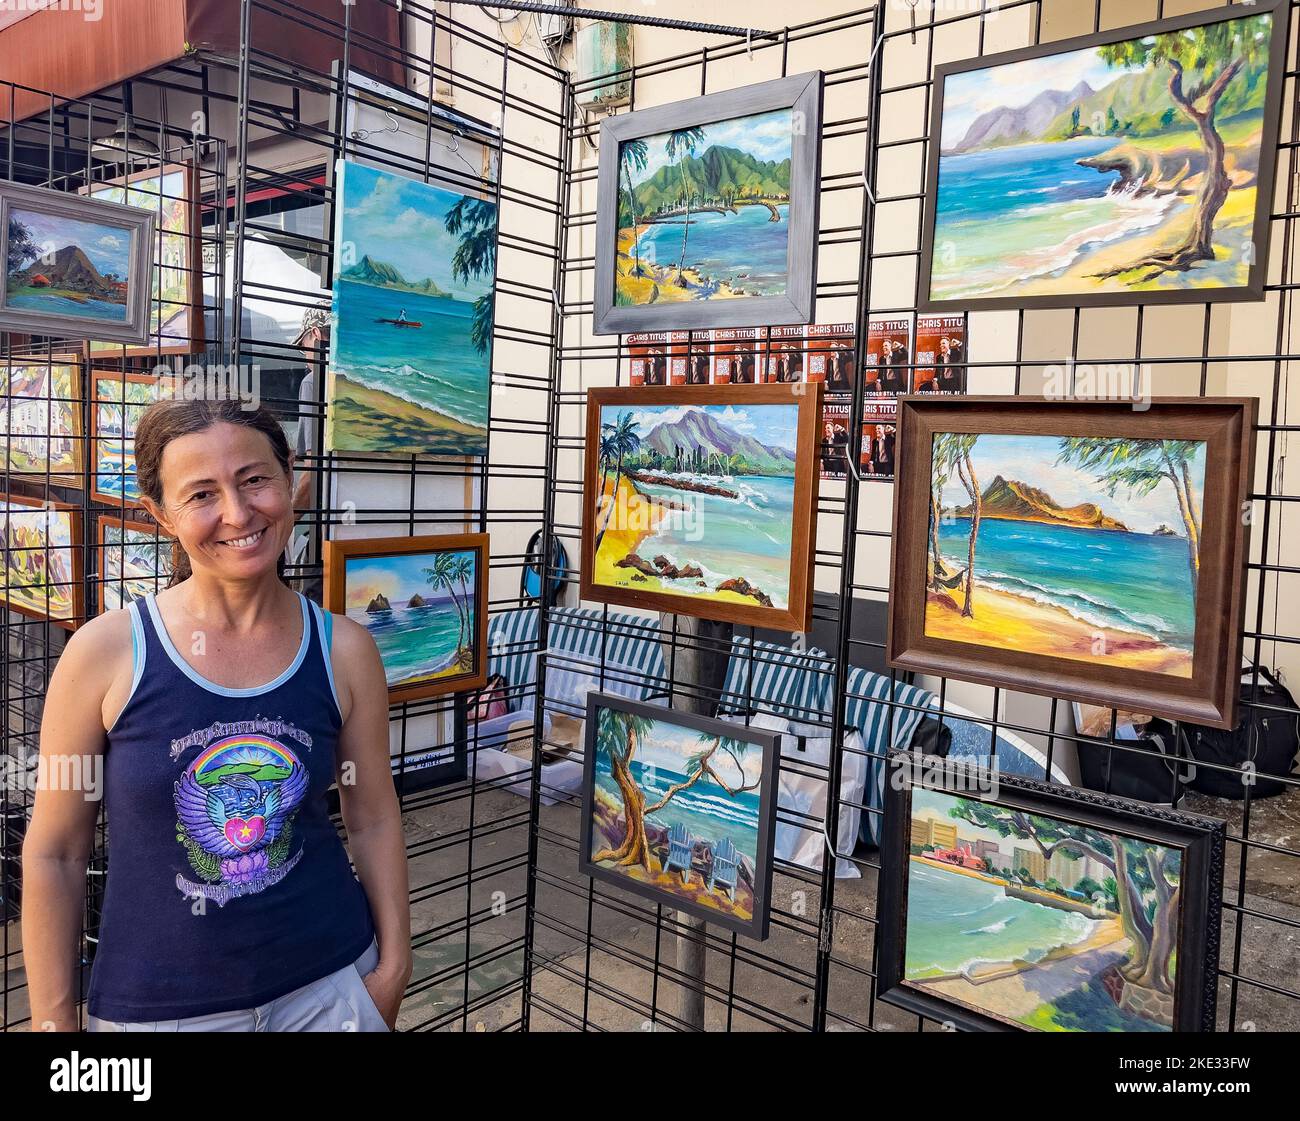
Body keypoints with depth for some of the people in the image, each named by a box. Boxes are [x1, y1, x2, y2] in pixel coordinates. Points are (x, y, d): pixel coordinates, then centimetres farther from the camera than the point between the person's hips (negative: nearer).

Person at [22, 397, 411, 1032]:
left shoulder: (345, 650, -8)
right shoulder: (106, 651, -13)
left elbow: (374, 819, 1)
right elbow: (54, 854, -5)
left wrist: (393, 965, 1)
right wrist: (53, 1017, -2)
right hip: (158, 1003, 0)